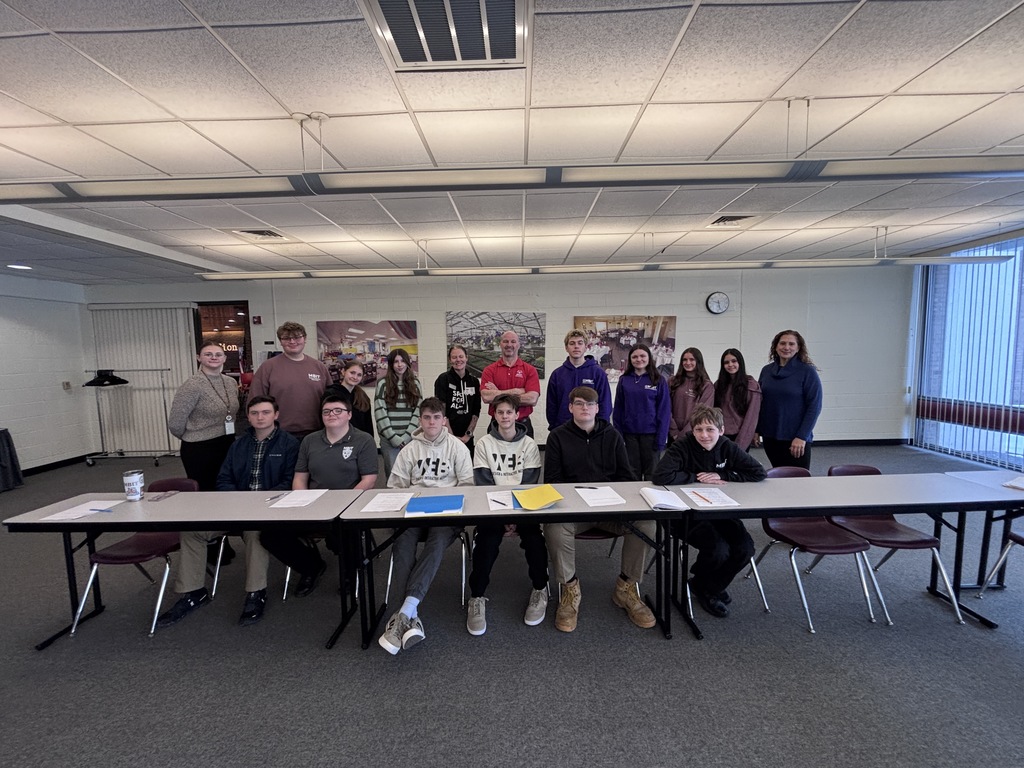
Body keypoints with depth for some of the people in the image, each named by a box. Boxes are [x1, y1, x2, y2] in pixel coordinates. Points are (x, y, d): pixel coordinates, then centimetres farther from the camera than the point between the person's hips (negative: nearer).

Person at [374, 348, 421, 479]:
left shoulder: (415, 383, 8)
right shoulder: (383, 383, 2)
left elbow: (418, 412, 2)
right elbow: (380, 413, -4)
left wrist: (406, 437, -7)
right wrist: (394, 438, -9)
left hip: (410, 438, 2)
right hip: (389, 439, -1)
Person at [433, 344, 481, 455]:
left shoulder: (474, 381, 7)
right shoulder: (443, 380, -3)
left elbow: (476, 411, 7)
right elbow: (441, 411, -8)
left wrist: (469, 434, -2)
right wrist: (452, 436, -12)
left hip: (467, 437, 3)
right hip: (447, 436, -3)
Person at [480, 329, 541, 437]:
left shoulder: (529, 370, 0)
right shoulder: (489, 370, 2)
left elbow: (532, 399, -13)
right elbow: (486, 397, -13)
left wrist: (498, 393, -11)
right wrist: (516, 391, -13)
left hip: (523, 424, 0)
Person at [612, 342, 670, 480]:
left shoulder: (659, 380, -2)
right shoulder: (624, 380, 4)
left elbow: (664, 411, -4)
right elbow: (618, 410, 4)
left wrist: (661, 438, -10)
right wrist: (617, 434, -1)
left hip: (650, 434, -2)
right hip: (629, 433, 2)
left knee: (651, 473, 8)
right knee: (632, 473, 11)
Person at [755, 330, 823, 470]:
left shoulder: (808, 371, -6)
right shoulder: (767, 370, 5)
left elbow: (814, 406, -9)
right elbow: (759, 402, 10)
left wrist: (802, 436, -14)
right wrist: (757, 430, 7)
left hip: (796, 439, -4)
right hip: (769, 437, 4)